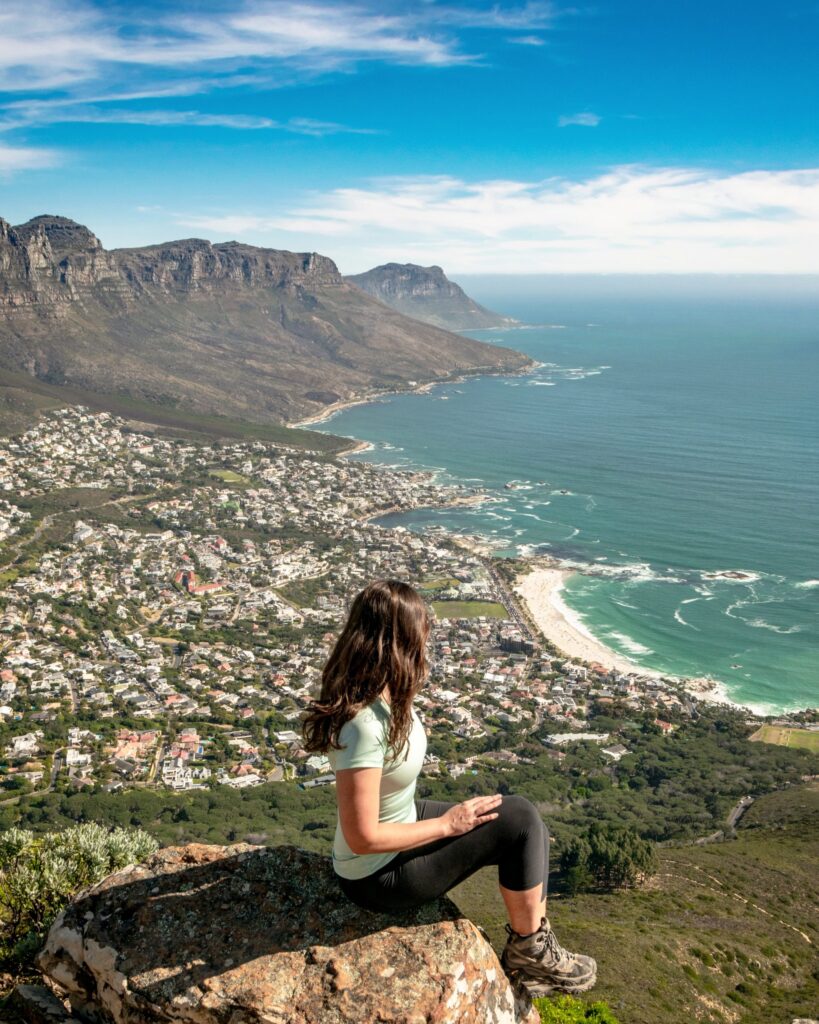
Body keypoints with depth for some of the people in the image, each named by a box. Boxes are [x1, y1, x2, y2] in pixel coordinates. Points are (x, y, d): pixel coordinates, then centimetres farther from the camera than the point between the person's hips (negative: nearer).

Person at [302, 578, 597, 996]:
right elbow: (363, 837, -28)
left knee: (524, 819, 4)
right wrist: (446, 824, -20)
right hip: (378, 874, -9)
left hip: (403, 818, 9)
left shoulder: (382, 695, -7)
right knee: (518, 824, -12)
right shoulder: (364, 725, -34)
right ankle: (530, 951, 10)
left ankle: (532, 947, 16)